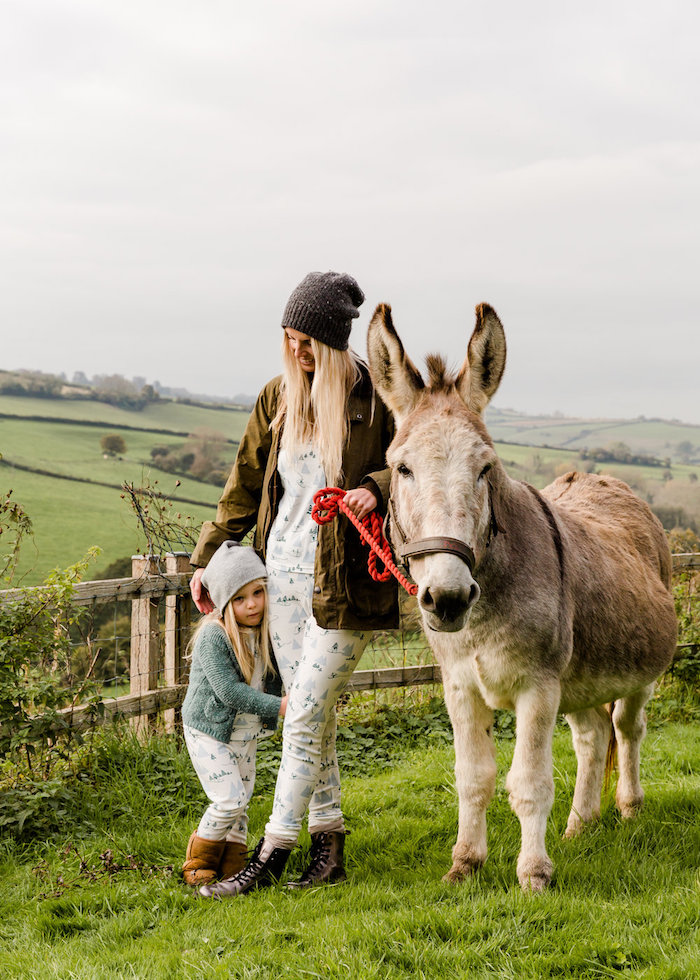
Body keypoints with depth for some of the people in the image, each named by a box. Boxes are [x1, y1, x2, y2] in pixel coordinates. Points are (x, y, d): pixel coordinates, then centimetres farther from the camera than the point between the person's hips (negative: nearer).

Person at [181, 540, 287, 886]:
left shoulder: (267, 631, -3)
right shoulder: (212, 637, -24)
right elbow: (229, 691, -28)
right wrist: (278, 705, -31)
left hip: (246, 733, 7)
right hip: (209, 730, -7)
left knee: (242, 798, 10)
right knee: (229, 798, -11)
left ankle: (232, 864, 23)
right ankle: (198, 862, 8)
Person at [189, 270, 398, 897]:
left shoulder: (376, 397, -7)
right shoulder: (279, 397, 8)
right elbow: (246, 484, 15)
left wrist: (376, 489, -20)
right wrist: (208, 557, 14)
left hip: (344, 581, -5)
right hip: (282, 573, 5)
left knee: (307, 716, -5)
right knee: (309, 715, 9)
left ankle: (272, 854, 0)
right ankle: (329, 847, 17)